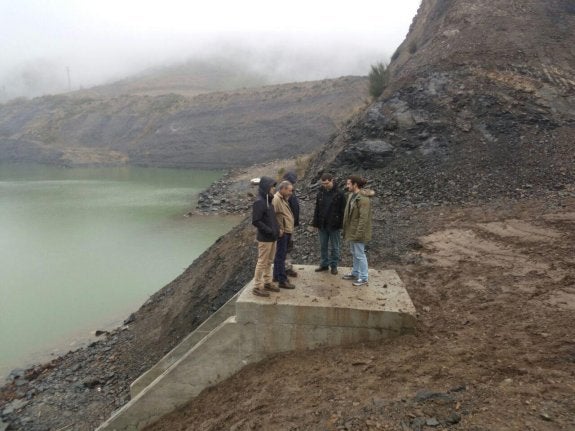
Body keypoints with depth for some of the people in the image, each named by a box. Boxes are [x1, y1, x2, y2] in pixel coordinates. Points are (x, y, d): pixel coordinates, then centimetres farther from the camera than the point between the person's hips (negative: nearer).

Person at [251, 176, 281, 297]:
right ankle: (257, 287, 10)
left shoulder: (268, 200, 9)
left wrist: (276, 228, 7)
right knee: (262, 262, 0)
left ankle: (267, 283, 29)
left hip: (272, 237, 9)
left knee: (269, 262, 17)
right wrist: (269, 230, -20)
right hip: (265, 238, -9)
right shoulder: (259, 202, -19)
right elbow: (255, 221, -22)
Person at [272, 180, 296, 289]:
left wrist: (289, 228, 12)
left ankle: (277, 275, 30)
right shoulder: (276, 199, -17)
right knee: (281, 255, -4)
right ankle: (282, 280, 0)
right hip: (282, 232, -10)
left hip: (287, 231, 10)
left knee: (280, 254, 18)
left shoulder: (284, 199, 14)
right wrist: (279, 230, -21)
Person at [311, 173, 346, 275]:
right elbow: (317, 209, 9)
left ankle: (334, 265, 18)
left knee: (334, 247, 7)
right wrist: (315, 223, 5)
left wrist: (340, 224, -12)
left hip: (334, 225, -4)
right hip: (322, 225, 4)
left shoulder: (339, 194, -8)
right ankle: (324, 264, 25)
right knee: (323, 246, 13)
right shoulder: (320, 193, 4)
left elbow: (342, 211, -7)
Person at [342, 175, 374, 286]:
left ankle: (364, 278, 13)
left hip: (358, 231, -9)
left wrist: (358, 233, -24)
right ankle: (355, 273, 34)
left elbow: (364, 218, -24)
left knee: (360, 254, 1)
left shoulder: (363, 198, -22)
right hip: (351, 230, 9)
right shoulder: (352, 195, 8)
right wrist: (346, 229, 16)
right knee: (354, 253, 20)